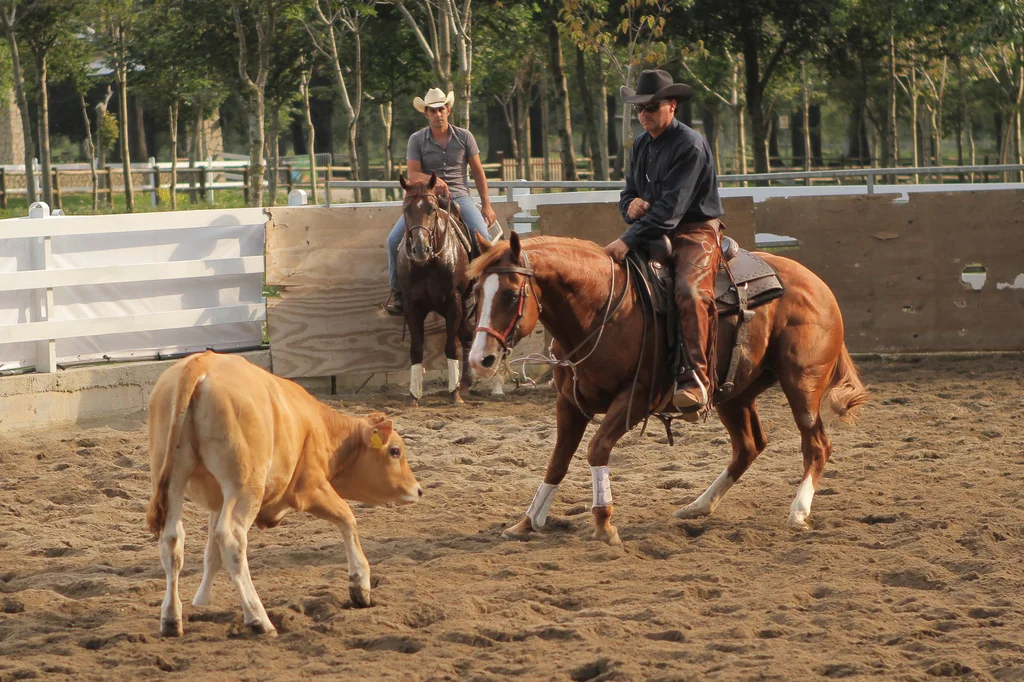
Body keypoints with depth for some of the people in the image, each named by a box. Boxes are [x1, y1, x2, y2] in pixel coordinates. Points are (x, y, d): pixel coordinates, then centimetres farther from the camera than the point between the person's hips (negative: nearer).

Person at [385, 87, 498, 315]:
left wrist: (486, 204, 6)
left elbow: (478, 171, 10)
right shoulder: (417, 140, 2)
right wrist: (432, 180, -27)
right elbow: (412, 174, -6)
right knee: (394, 239, -16)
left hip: (459, 196, 0)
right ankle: (397, 292, -1)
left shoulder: (464, 136, 5)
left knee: (482, 237, -25)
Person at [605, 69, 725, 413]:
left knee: (690, 291, -34)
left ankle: (696, 380, -37)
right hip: (655, 234, 9)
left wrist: (629, 240, -28)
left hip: (695, 232, -9)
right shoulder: (641, 145, 13)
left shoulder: (690, 145, -13)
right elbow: (629, 193, 22)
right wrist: (631, 204, -5)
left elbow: (671, 207, -21)